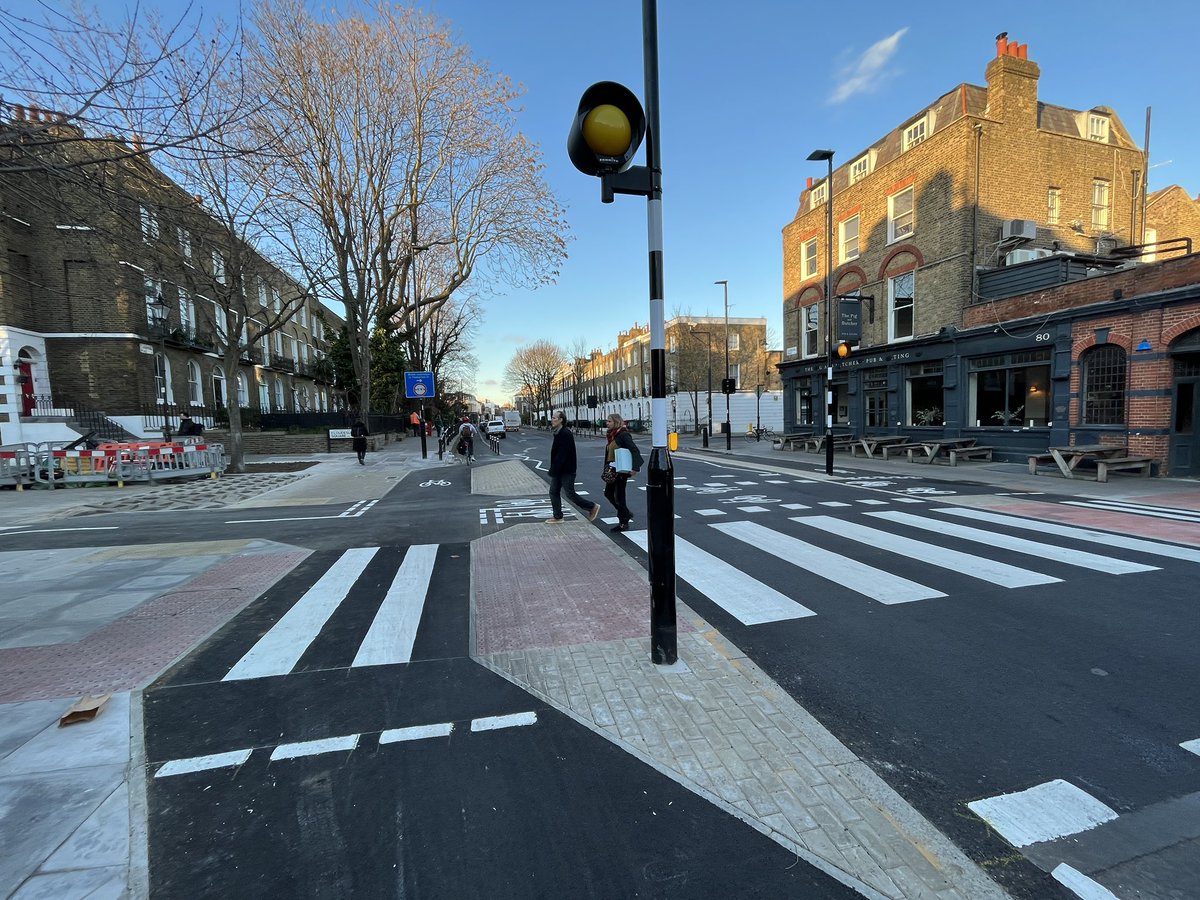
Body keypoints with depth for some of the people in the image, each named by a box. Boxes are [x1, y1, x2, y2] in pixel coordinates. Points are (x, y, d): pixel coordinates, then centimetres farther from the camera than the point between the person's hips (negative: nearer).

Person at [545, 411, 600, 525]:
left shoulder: (566, 434, -21)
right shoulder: (558, 433, 11)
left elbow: (562, 455, -25)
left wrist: (553, 470, -24)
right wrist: (553, 469, 15)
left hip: (566, 471, -10)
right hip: (558, 471, 10)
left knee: (570, 494, -2)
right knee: (554, 492, 10)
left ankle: (593, 507, 13)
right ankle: (557, 517, 18)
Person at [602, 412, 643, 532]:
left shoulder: (623, 435, -16)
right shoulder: (612, 435, 11)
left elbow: (635, 450, -23)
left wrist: (635, 468, -31)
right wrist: (607, 469, 18)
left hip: (621, 471, -9)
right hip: (612, 471, 9)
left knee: (619, 496, 0)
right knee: (608, 493, 16)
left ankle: (623, 523, 14)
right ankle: (626, 513, 31)